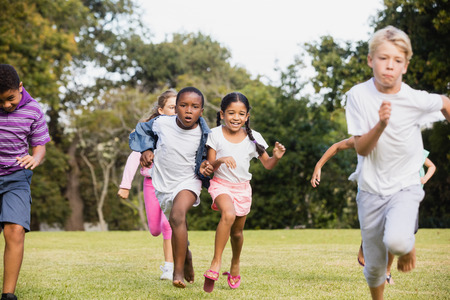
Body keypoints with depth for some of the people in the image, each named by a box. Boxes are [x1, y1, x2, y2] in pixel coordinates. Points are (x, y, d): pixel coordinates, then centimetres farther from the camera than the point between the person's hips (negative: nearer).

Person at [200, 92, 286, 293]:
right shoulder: (216, 135, -7)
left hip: (243, 188, 3)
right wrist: (220, 160, -27)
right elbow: (209, 167, -6)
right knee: (228, 214, -32)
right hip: (221, 184, -3)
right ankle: (216, 263, -25)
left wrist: (276, 157, -18)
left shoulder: (253, 138, -3)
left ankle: (235, 265, 40)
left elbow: (267, 165, 3)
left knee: (237, 231, 12)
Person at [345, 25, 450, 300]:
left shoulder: (416, 100, -15)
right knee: (374, 267, 8)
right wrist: (380, 125, -32)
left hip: (406, 186, -1)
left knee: (396, 241, -30)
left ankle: (409, 246, 7)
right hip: (371, 188, 2)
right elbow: (361, 149, -14)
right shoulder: (358, 95, -13)